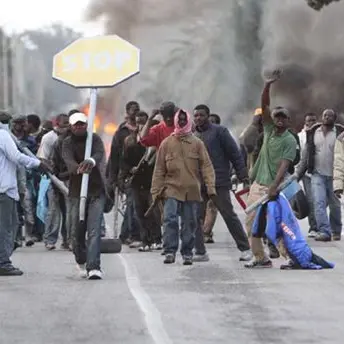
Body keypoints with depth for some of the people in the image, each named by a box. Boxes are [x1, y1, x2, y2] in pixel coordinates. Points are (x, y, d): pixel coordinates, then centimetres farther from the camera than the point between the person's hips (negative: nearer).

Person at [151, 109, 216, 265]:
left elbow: (206, 166, 2)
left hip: (192, 191, 1)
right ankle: (170, 252, -8)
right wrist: (156, 191, 3)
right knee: (170, 220, -14)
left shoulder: (197, 143, 5)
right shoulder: (166, 143, 5)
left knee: (189, 223, 5)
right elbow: (159, 169, 7)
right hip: (172, 189, 0)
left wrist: (210, 188, -7)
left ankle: (187, 253, 15)